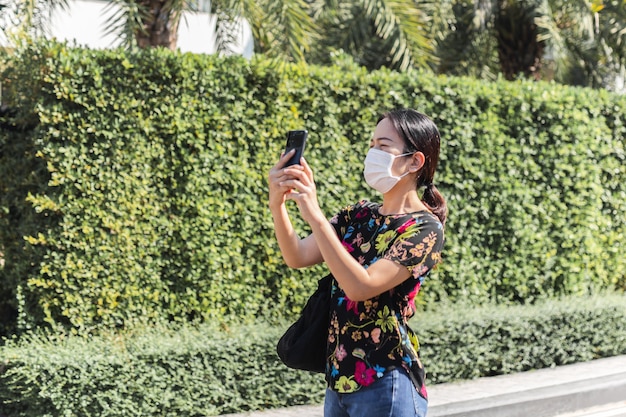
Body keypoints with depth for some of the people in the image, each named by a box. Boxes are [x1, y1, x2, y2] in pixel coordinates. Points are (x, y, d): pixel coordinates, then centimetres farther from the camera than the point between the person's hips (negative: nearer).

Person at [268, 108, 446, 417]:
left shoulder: (425, 229, -13)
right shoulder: (359, 215, 8)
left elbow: (361, 286, -24)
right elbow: (298, 258, 0)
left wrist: (315, 217, -28)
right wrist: (278, 204, -16)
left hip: (385, 383, -7)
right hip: (339, 379, 7)